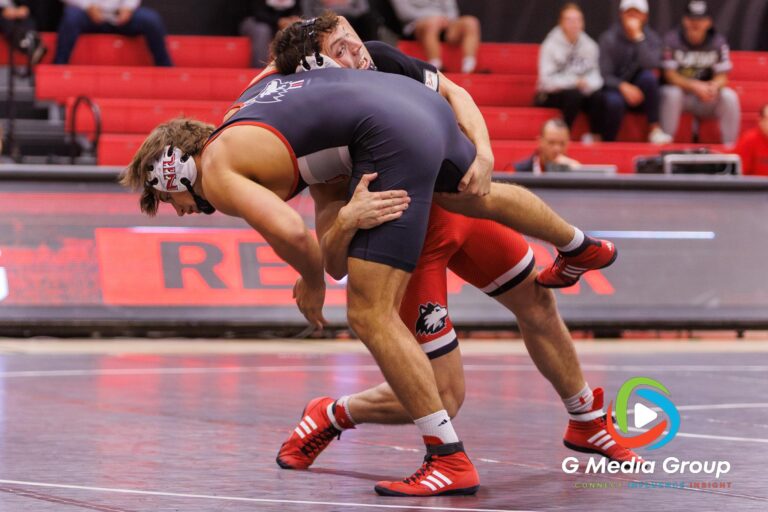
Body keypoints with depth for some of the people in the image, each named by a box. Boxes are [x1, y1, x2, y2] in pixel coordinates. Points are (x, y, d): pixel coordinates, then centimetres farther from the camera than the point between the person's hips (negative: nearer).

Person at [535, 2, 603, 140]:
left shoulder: (590, 46, 2)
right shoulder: (551, 46, -10)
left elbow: (595, 76, -2)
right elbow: (547, 80, -16)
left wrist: (587, 85, -24)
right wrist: (575, 82, -23)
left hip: (582, 92, 4)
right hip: (552, 95, -4)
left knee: (598, 96, -26)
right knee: (573, 94, -34)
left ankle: (595, 138, -18)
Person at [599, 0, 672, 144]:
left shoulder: (651, 38, -3)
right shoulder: (609, 39, -7)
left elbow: (651, 65, -22)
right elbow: (605, 75, -12)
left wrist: (638, 37, -27)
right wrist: (623, 87, -31)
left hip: (640, 92, 2)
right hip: (615, 89, -2)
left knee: (648, 76, -31)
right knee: (614, 102, -37)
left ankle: (655, 130, -26)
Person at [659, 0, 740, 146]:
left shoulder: (718, 42, -3)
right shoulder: (672, 40, -11)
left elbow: (722, 76, -2)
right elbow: (670, 75, -15)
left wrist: (713, 86, -28)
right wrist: (695, 86, -30)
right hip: (679, 91, -2)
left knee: (729, 96, -23)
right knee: (672, 93, -35)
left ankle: (729, 146, -19)